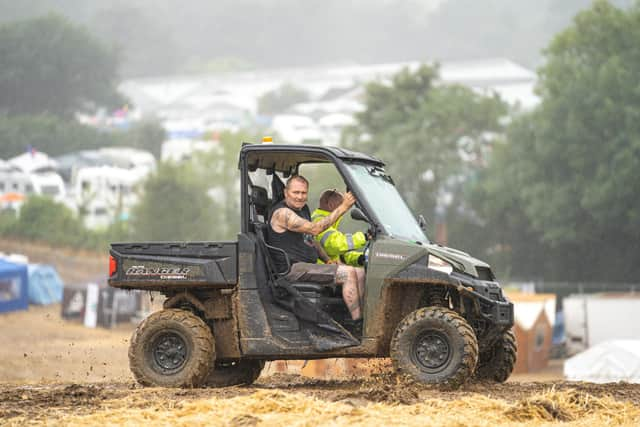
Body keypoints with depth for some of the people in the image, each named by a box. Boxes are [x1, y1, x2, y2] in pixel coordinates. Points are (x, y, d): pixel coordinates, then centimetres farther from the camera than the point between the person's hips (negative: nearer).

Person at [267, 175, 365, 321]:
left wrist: (328, 260, 10)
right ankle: (359, 324, -21)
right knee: (349, 274, -22)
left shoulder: (303, 209, 17)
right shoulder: (282, 213, -15)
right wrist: (342, 207, -26)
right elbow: (314, 229, -25)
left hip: (308, 265, 10)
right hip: (293, 269, -10)